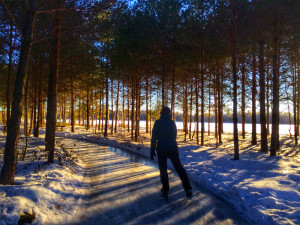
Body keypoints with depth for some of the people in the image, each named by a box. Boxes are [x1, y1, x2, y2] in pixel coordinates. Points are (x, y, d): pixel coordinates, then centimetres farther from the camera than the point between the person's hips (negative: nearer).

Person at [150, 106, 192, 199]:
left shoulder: (158, 123, -5)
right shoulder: (172, 123, 5)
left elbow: (154, 137, -8)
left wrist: (152, 150, -4)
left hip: (161, 149, -2)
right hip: (173, 148, 3)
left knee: (163, 169, 12)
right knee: (179, 168, 7)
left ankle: (165, 189, 16)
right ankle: (188, 189, -1)